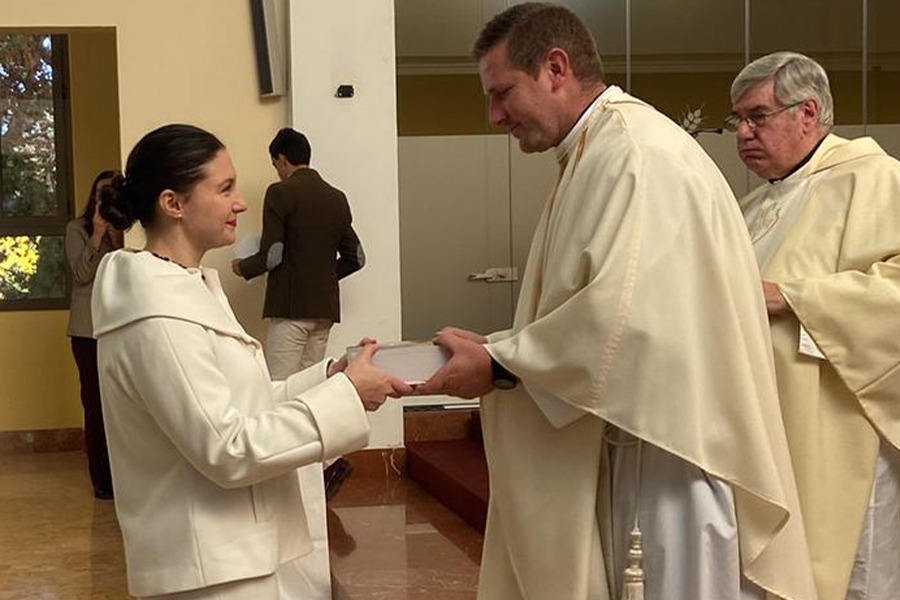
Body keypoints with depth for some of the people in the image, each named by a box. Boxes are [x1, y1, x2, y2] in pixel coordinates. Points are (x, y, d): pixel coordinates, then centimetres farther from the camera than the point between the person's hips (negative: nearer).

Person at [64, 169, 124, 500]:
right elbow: (81, 273, -5)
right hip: (89, 329, -1)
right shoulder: (77, 228, 5)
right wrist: (97, 235, -11)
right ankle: (102, 479, 6)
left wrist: (118, 238, -12)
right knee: (95, 402, 0)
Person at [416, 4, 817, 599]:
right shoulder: (598, 153, 14)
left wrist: (499, 366, -14)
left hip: (665, 454, -9)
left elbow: (625, 316, -25)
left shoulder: (634, 150, -17)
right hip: (628, 444, 9)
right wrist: (493, 348, 5)